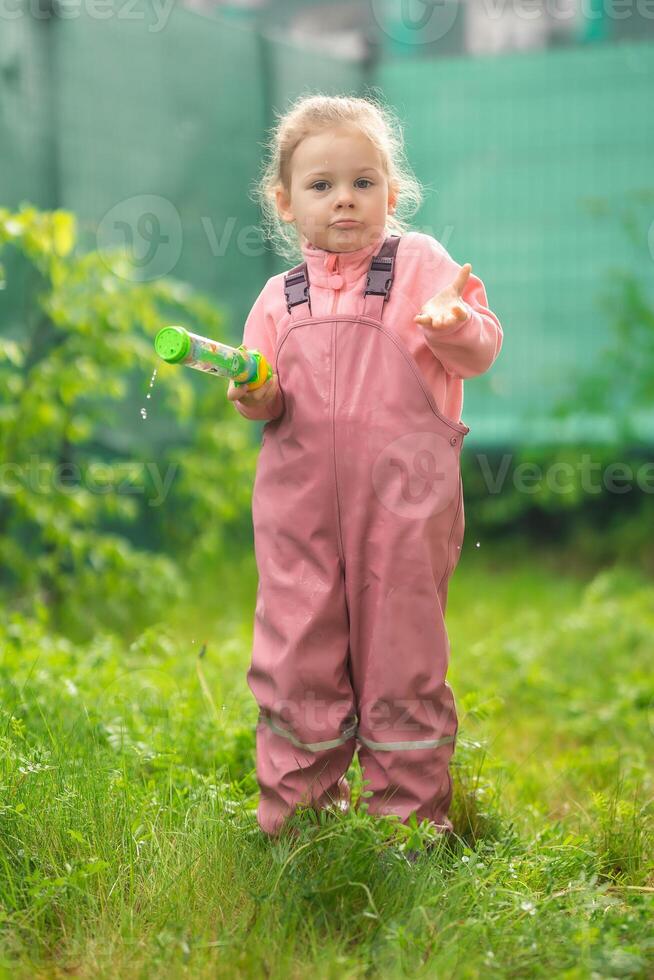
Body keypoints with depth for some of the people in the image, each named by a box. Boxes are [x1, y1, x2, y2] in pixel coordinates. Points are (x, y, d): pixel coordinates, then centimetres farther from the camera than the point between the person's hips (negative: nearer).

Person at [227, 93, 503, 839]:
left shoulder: (419, 262, 6)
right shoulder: (280, 296, 16)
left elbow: (481, 349, -1)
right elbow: (264, 388, 19)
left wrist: (455, 323, -22)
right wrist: (256, 399, -4)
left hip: (403, 492, -3)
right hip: (299, 490, 3)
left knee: (401, 647, 3)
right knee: (297, 648, 5)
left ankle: (410, 812, 14)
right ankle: (298, 810, 17)